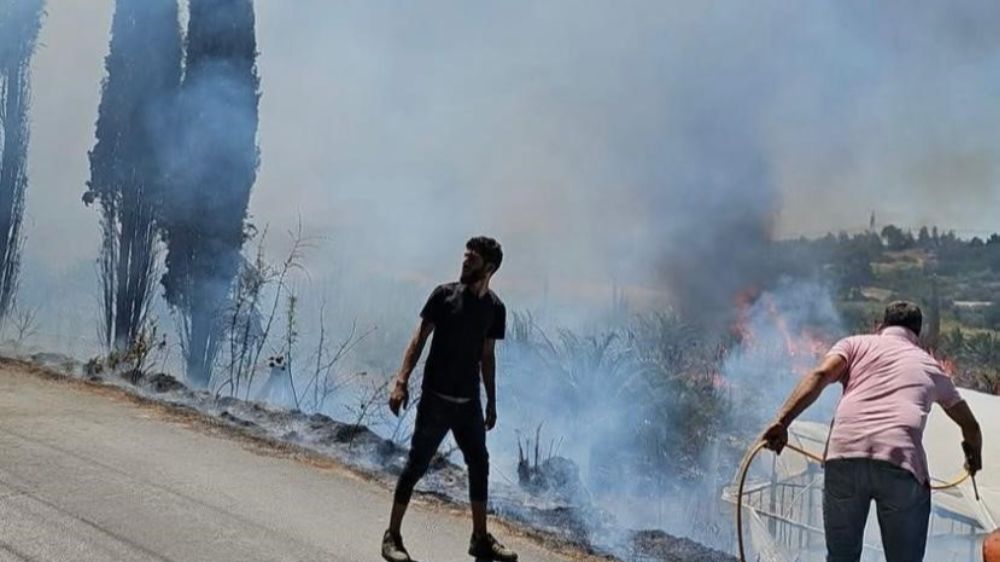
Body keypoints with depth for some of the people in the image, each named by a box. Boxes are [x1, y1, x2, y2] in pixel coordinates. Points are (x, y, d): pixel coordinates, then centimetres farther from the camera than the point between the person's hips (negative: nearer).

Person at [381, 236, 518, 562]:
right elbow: (419, 339, -6)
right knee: (416, 465, -1)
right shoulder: (444, 295, -7)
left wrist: (492, 403, 12)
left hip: (469, 402, 4)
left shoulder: (495, 308, 4)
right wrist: (401, 381, -15)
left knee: (479, 466, 9)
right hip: (436, 399, -4)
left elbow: (487, 357, 12)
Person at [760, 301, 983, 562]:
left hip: (844, 454, 0)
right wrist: (974, 457, 62)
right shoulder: (930, 365, 29)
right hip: (902, 461, 0)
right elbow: (970, 425, 42)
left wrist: (782, 422, -5)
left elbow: (819, 376, 3)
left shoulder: (857, 343, 24)